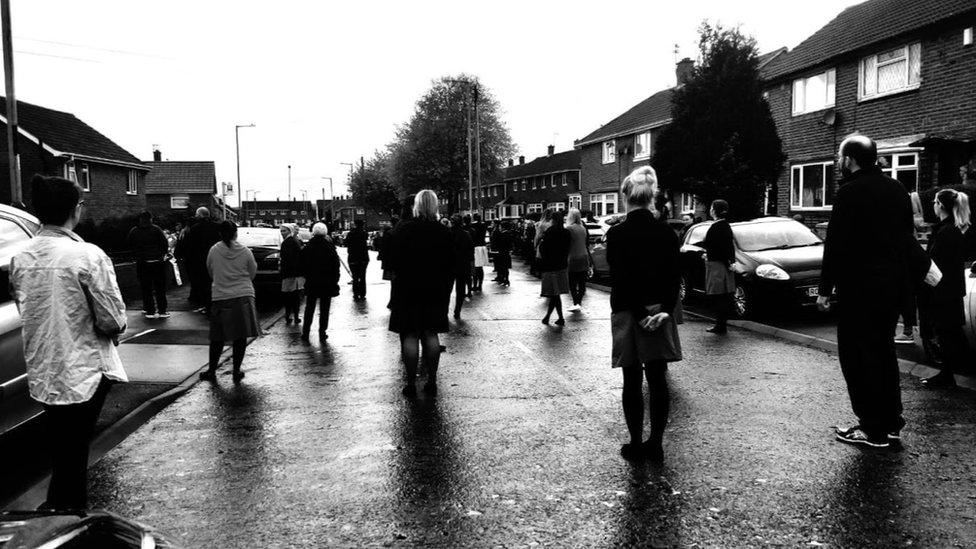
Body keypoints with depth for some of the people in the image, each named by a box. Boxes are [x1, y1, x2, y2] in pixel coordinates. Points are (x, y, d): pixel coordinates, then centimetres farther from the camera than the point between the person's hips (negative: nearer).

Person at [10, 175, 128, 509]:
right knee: (73, 459, 5)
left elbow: (25, 310, 13)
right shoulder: (88, 256, -18)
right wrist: (116, 330, 5)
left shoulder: (20, 258, 1)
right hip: (83, 372, -6)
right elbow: (113, 320, -16)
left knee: (61, 457, 21)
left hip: (42, 374, 6)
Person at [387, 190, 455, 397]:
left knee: (410, 336, 3)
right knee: (431, 334, 10)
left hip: (408, 289, -3)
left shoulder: (404, 229, -9)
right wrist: (445, 286, 13)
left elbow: (394, 260, -9)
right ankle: (432, 381, 13)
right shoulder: (444, 232, -2)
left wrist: (403, 275, 9)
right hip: (436, 290, 3)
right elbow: (451, 265, 2)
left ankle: (411, 383, 5)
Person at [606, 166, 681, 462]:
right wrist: (664, 310, -7)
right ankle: (656, 443, 15)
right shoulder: (667, 232, 2)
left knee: (632, 382, 6)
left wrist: (640, 315, -11)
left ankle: (636, 444, 13)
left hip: (628, 314, -3)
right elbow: (675, 277, -2)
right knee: (658, 381, 9)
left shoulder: (617, 233, -9)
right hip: (660, 314, 3)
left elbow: (619, 279, -14)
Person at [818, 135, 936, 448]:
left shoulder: (850, 192, -13)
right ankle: (891, 422, 24)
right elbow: (906, 237, 19)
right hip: (893, 284, 8)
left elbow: (836, 245, -16)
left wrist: (826, 289, -12)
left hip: (860, 287, -8)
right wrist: (922, 267, 34)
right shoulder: (896, 190, 11)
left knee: (858, 356, -1)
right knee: (882, 352, 17)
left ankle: (873, 429, 2)